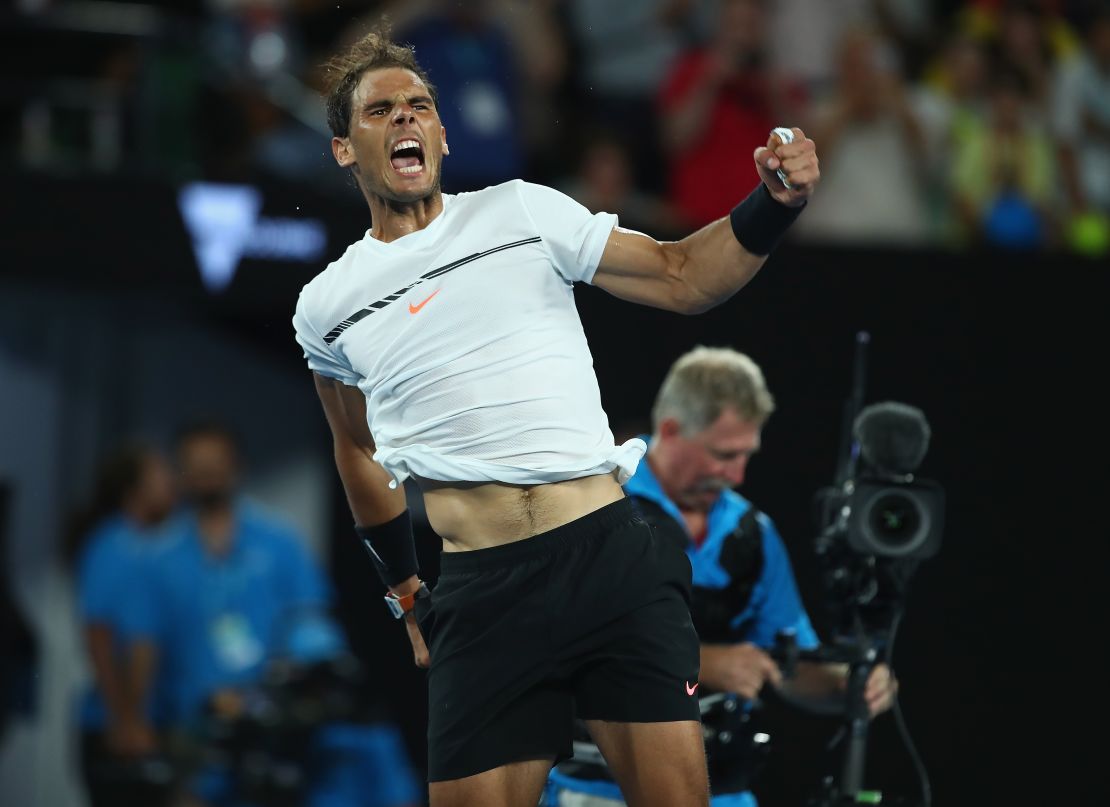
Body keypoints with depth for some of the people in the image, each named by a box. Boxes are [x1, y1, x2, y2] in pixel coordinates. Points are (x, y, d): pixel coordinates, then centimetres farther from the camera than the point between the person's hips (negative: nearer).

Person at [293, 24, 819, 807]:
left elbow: (683, 278, 6)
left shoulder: (522, 212, 7)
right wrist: (405, 591, 28)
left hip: (614, 556, -1)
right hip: (482, 593, 1)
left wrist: (775, 205, -10)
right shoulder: (327, 308, 11)